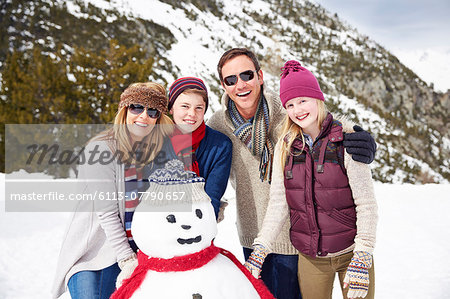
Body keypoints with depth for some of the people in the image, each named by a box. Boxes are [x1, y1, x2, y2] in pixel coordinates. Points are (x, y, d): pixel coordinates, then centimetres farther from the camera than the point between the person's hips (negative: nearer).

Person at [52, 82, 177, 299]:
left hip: (137, 248, 3)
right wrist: (127, 260, -18)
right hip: (91, 250, -3)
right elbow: (107, 212, -16)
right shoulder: (100, 149, -13)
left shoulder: (164, 146, 0)